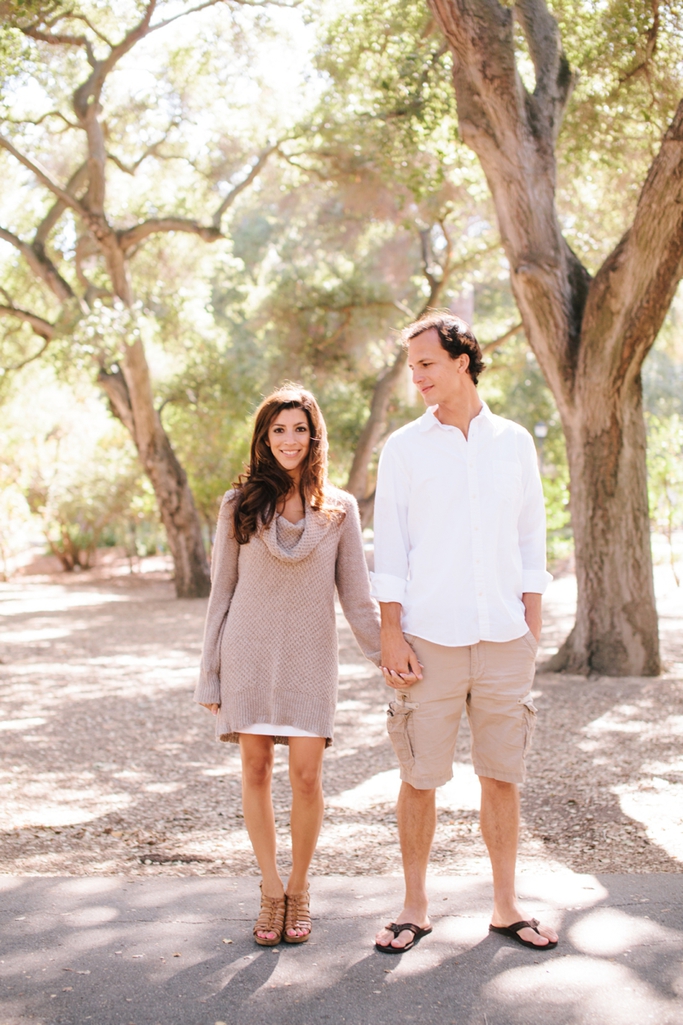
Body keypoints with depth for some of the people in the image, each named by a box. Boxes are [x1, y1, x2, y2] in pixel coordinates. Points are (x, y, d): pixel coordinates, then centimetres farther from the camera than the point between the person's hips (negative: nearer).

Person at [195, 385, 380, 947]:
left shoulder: (339, 509, 5)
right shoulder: (240, 505, 4)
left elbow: (356, 593, 5)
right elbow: (222, 592, 6)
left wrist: (386, 652, -7)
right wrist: (210, 675, 4)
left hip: (310, 654, 0)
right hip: (249, 651, 0)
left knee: (307, 775, -5)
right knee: (256, 770, 3)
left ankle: (298, 888, 16)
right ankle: (271, 889, 18)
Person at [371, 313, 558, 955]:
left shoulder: (514, 443, 9)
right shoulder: (404, 448, 3)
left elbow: (530, 537, 12)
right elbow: (389, 548, 1)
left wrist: (533, 625, 7)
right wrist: (391, 635, -5)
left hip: (504, 638, 2)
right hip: (429, 637, -1)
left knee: (503, 775, 7)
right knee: (419, 776, 3)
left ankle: (506, 906, 21)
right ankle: (415, 908, 18)